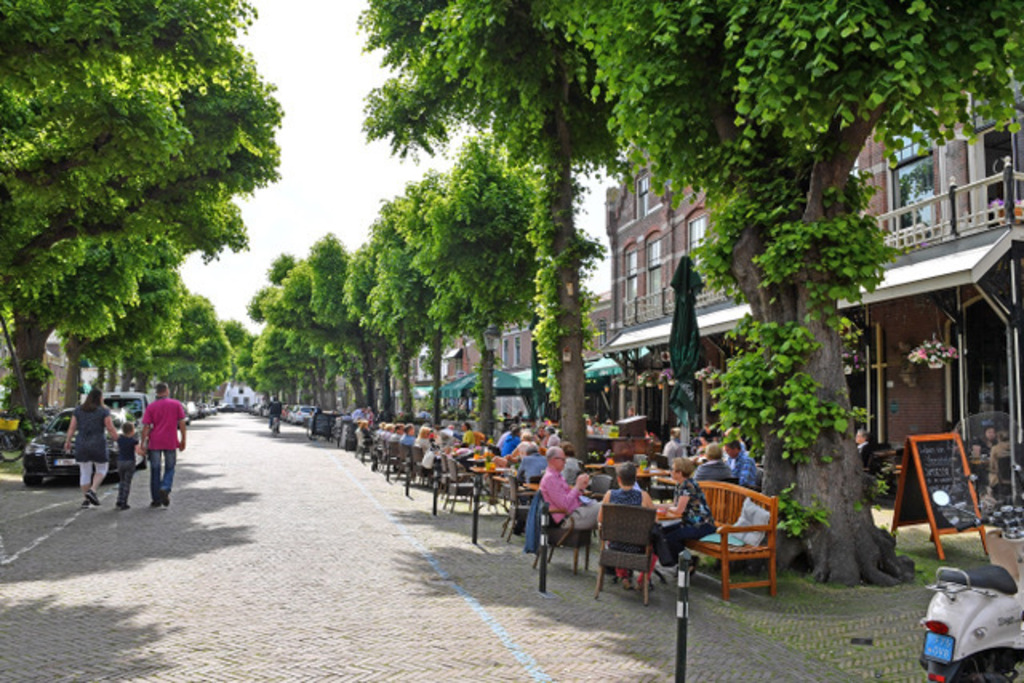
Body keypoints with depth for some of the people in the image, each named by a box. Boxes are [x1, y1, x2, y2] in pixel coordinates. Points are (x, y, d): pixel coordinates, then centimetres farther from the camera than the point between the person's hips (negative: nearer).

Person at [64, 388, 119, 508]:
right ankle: (92, 490, -7)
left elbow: (72, 428, 3)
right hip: (98, 445, -3)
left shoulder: (78, 410, 6)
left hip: (81, 445, 3)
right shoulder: (104, 411, -5)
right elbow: (111, 429, -8)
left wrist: (67, 441, 10)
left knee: (85, 472, 10)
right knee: (101, 469, 13)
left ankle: (86, 499, 10)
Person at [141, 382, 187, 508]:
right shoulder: (176, 404, 1)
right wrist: (183, 440, 5)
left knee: (155, 470, 9)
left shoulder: (151, 407, 2)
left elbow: (146, 426, -5)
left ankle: (156, 499, 11)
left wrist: (143, 442, -2)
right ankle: (165, 489, -13)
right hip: (171, 442, 0)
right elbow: (182, 423, -1)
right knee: (169, 468, 12)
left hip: (154, 442, 0)